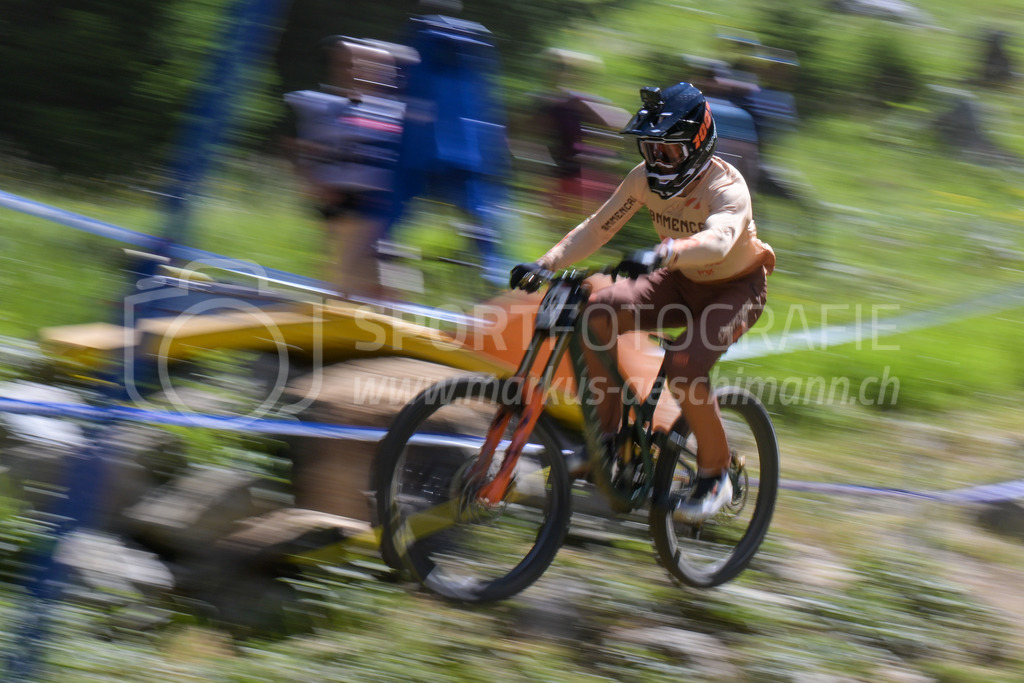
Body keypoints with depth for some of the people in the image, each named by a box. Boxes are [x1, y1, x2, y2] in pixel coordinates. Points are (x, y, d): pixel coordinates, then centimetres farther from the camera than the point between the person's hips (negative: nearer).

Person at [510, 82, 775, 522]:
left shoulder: (726, 187, -29)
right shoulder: (645, 178, -11)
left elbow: (718, 239, -50)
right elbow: (598, 228, -9)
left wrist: (661, 253, -68)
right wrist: (545, 264, -24)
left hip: (736, 288, -6)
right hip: (684, 282, 6)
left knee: (684, 368, -31)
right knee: (598, 315, -20)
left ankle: (715, 475, -8)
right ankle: (608, 434, -7)